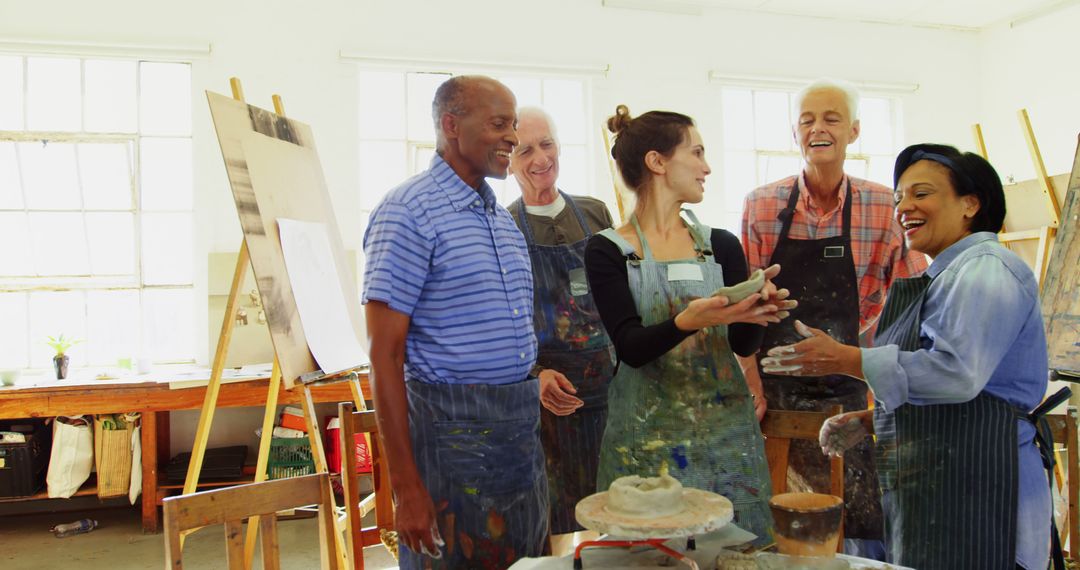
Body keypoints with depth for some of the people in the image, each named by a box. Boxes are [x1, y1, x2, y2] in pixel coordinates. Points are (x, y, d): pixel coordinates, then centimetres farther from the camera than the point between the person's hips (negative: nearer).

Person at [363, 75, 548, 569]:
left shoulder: (503, 217, 13)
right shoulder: (408, 212, -11)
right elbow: (385, 356, -15)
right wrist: (406, 488, -17)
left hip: (523, 427, 8)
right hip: (453, 430, -7)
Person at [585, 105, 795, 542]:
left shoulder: (721, 245, 7)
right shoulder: (609, 251, -4)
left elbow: (743, 344, 2)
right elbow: (631, 346, -14)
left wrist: (758, 311, -18)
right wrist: (687, 321, -31)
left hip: (726, 428, 3)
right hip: (647, 437, -3)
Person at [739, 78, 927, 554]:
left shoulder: (883, 207, -2)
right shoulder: (761, 206, -3)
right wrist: (752, 386, -5)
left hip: (847, 386, 0)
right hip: (775, 384, 0)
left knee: (864, 521, 0)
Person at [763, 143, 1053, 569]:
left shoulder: (986, 270, -11)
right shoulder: (946, 277, 20)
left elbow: (956, 373, -25)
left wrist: (844, 359, -22)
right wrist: (869, 422, 12)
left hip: (969, 488, -9)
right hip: (928, 485, 10)